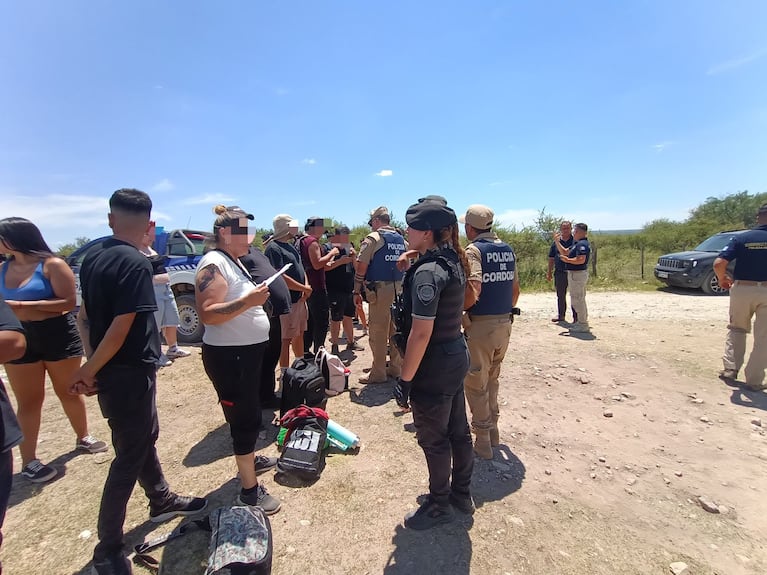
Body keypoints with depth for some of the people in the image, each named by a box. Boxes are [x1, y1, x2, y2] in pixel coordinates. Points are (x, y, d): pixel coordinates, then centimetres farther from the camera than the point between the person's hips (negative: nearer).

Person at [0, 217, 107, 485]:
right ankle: (29, 461, 17)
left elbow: (68, 301, -18)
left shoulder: (52, 264, -11)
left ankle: (83, 437, 32)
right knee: (28, 401, 8)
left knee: (68, 392, 13)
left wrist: (23, 305, -22)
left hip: (58, 336, -3)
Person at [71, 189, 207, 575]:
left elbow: (84, 316, 8)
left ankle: (162, 501, 42)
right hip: (130, 372, -9)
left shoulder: (92, 258, 6)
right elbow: (121, 327, -23)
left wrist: (91, 365, 7)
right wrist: (89, 370, -10)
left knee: (145, 437, 23)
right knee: (130, 455, 5)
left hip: (110, 370, 9)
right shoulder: (136, 263, -20)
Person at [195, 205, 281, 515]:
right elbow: (208, 314, -28)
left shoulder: (234, 261, 11)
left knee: (248, 414, 24)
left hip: (247, 351, 10)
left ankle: (250, 458, 44)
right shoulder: (214, 264, -19)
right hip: (228, 356, -10)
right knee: (245, 418, 0)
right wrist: (248, 300, -33)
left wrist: (256, 297, 9)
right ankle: (249, 489, 14)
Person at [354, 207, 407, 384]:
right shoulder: (402, 240, 13)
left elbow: (361, 268, -10)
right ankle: (396, 368, 23)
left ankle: (378, 373, 9)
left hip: (380, 291, -6)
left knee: (378, 332, 2)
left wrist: (357, 291, -4)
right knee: (396, 331, 13)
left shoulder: (372, 238, -6)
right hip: (399, 290, 6)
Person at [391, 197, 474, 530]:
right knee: (458, 431, 23)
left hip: (434, 366, -9)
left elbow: (421, 332, -26)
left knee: (433, 439, 12)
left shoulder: (427, 271, -23)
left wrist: (405, 380, -19)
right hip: (457, 356, 9)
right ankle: (462, 494, 43)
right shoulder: (454, 262, 5)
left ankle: (440, 505, 34)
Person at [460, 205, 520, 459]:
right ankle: (493, 430, 35)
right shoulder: (507, 249, 9)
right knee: (492, 379, 23)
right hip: (505, 323, 7)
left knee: (476, 383, 8)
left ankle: (482, 440, 19)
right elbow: (515, 288, 14)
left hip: (480, 326, -7)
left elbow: (474, 288, -27)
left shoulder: (474, 250, -13)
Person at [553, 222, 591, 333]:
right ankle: (582, 322, 30)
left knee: (577, 300, -5)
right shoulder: (577, 243, 16)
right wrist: (557, 241, 12)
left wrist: (567, 260, -19)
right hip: (575, 273, 11)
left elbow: (581, 260, -29)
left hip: (578, 274, -11)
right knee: (579, 299, 19)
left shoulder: (582, 244, -18)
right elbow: (564, 252, 20)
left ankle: (583, 325, 2)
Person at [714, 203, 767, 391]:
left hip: (742, 289, 1)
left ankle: (730, 368, 15)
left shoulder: (741, 239, -3)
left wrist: (722, 279, 6)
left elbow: (718, 264, -12)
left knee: (736, 329, 21)